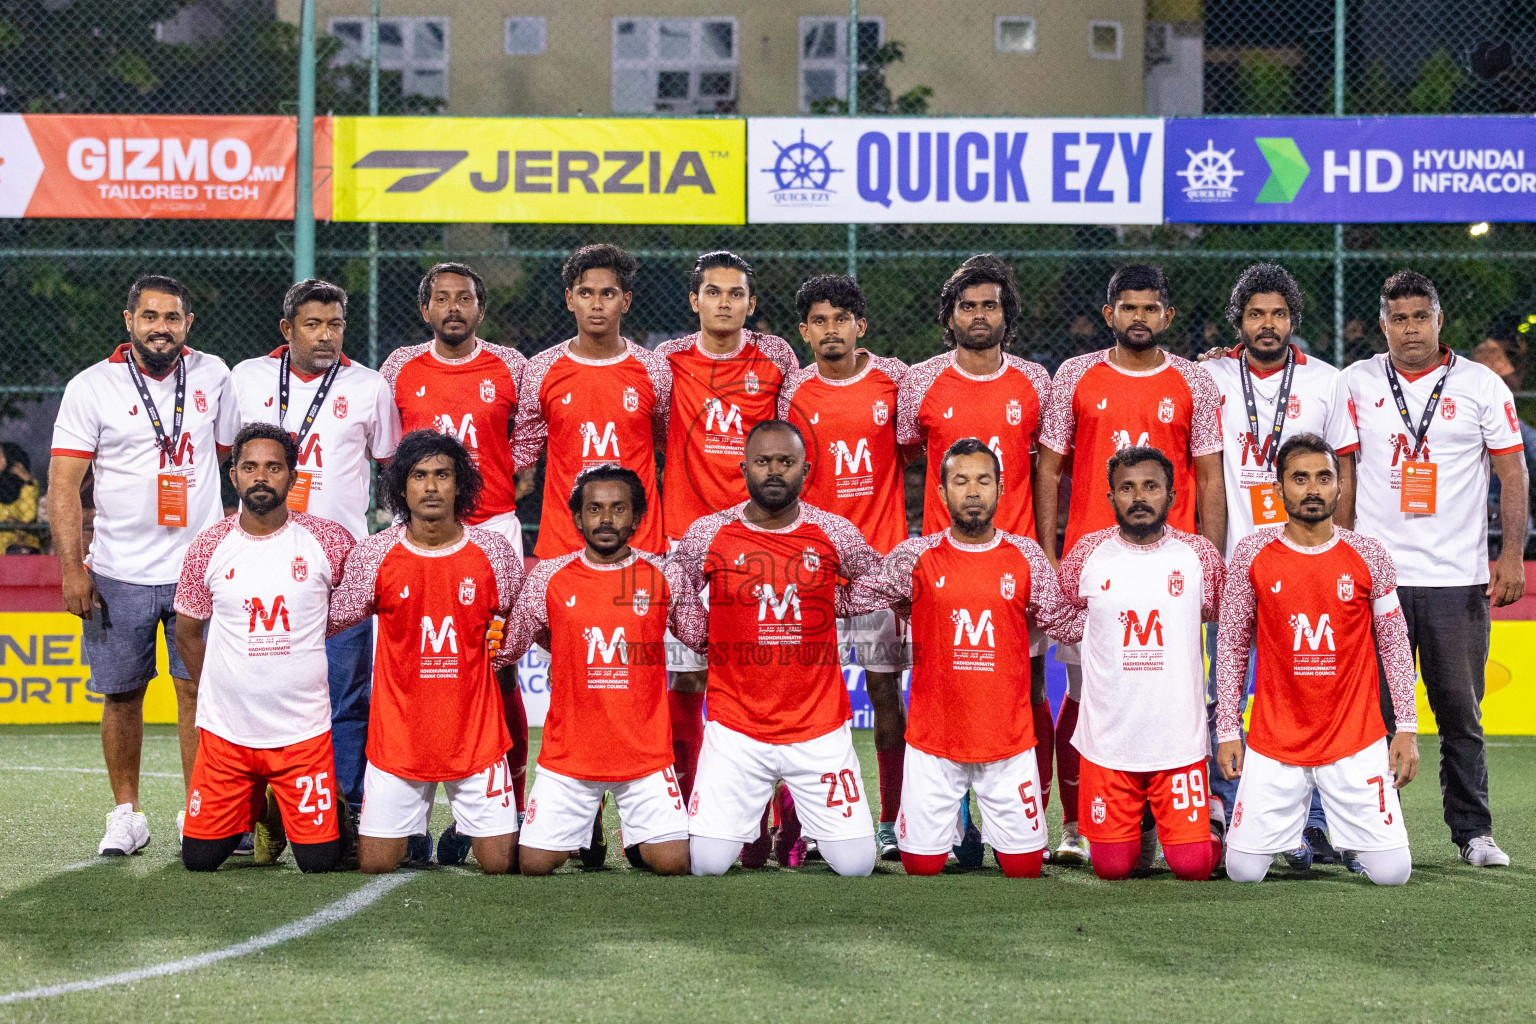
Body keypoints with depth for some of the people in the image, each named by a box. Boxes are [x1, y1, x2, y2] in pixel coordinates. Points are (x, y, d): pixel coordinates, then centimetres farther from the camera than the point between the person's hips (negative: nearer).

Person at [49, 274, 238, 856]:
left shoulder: (212, 376, 7)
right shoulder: (91, 387, -2)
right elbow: (64, 483, -4)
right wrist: (72, 567, -11)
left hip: (200, 567, 1)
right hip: (120, 573, -1)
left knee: (199, 691, -2)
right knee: (122, 695, 5)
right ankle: (126, 814, 18)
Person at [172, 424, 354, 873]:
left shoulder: (329, 541, -5)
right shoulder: (207, 548, -1)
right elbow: (187, 632, 13)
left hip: (303, 730, -1)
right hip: (225, 730, 1)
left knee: (319, 861, -5)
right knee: (199, 858, 0)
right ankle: (256, 809, 30)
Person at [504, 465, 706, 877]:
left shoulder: (665, 576, 0)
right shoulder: (547, 577, -1)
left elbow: (701, 641, 13)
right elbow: (508, 648, 10)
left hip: (646, 753, 0)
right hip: (566, 752, 0)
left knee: (673, 863, -10)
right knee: (534, 864, -3)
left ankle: (638, 835, 24)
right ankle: (579, 832, 30)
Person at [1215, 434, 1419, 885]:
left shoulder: (1369, 556, -1)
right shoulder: (1252, 555, -2)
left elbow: (1395, 645, 6)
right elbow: (1231, 645, 5)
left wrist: (1406, 728, 1)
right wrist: (1227, 732, 2)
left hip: (1356, 741, 0)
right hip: (1274, 742, 0)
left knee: (1392, 872, -6)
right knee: (1243, 871, -4)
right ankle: (1293, 815, 29)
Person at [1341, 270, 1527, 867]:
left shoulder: (1481, 385, 4)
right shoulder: (1358, 383, 7)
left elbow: (1512, 473, 4)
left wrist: (1513, 554, -5)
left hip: (1458, 579, -1)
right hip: (1375, 574, 1)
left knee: (1461, 715, 2)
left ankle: (1472, 832, 13)